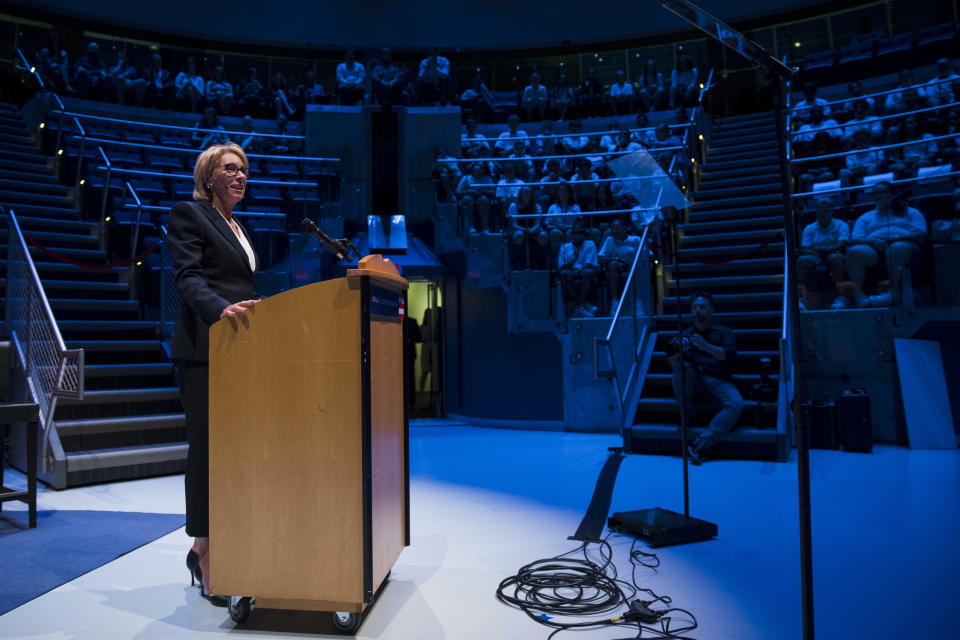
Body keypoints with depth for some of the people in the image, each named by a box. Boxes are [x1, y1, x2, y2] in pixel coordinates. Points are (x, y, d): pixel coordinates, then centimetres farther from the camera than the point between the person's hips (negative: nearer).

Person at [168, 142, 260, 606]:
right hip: (204, 347, -8)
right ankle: (207, 563, 3)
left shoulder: (239, 228, 24)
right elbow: (187, 277, -14)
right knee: (208, 446, -6)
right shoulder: (188, 215, 0)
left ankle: (202, 549, 18)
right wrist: (221, 309, -31)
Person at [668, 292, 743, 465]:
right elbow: (673, 363, 6)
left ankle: (700, 445, -34)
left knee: (736, 404, -31)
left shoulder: (723, 332, 14)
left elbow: (730, 356, -5)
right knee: (682, 366, -32)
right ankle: (687, 416, -19)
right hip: (693, 380, 1)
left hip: (718, 381, -1)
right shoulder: (685, 334, 18)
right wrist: (676, 353, -19)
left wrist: (706, 346, -20)